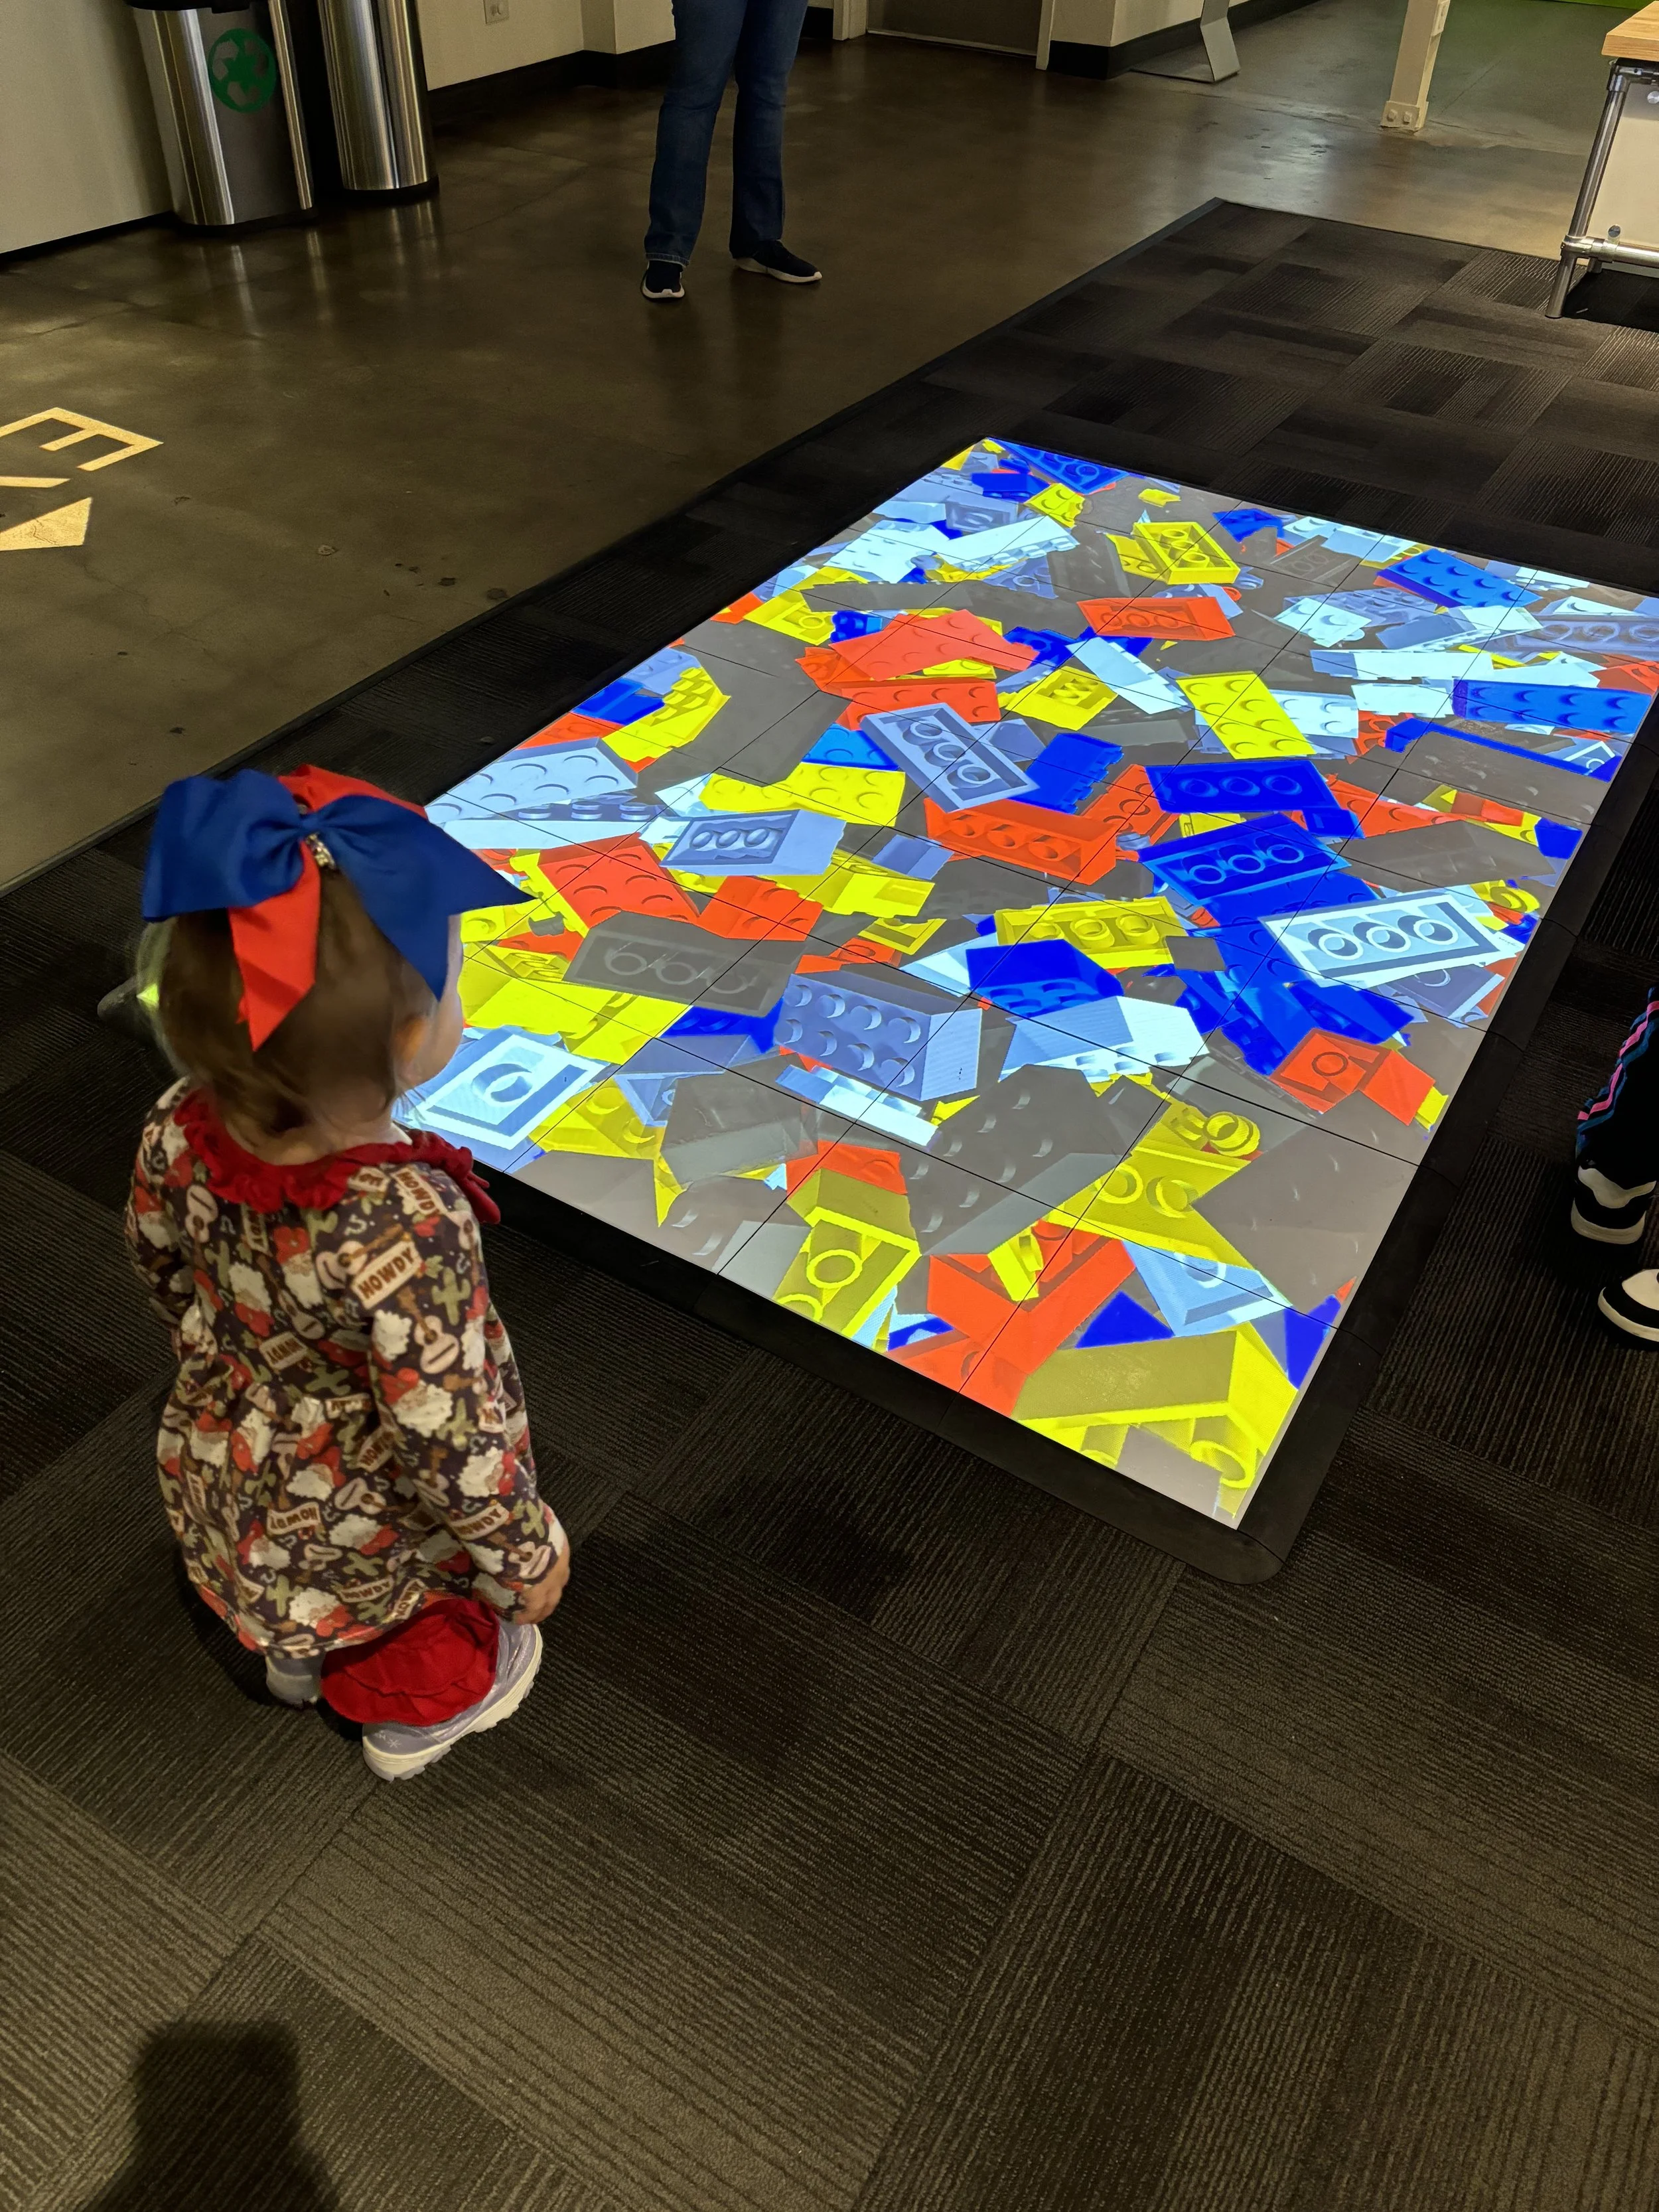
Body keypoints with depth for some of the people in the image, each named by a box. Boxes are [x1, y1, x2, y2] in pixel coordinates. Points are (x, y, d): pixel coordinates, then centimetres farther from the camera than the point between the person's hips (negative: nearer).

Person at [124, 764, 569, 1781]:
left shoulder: (180, 1135, -24)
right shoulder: (408, 1227, -45)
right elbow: (451, 1447, -33)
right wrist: (530, 1556, -14)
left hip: (221, 1469, 6)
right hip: (361, 1530, -5)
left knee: (292, 1588, 40)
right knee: (433, 1625, 31)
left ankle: (298, 1659, 70)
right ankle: (421, 1714, 61)